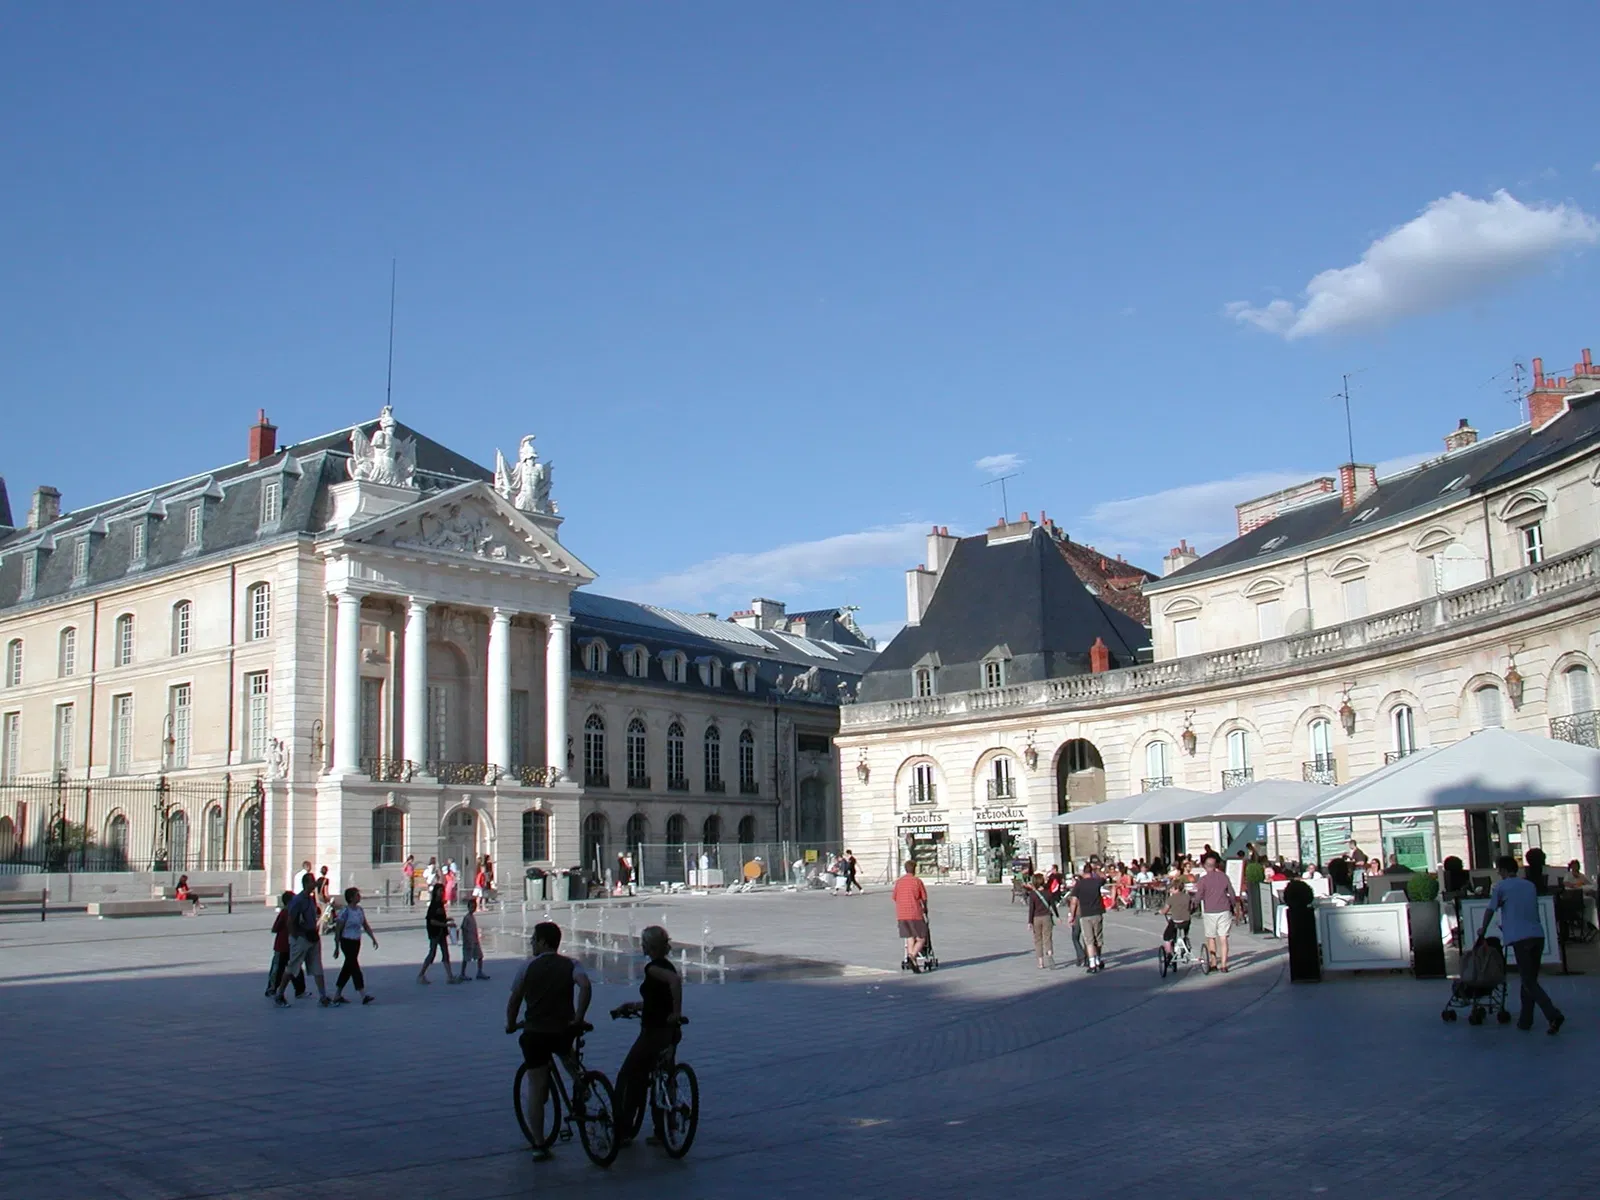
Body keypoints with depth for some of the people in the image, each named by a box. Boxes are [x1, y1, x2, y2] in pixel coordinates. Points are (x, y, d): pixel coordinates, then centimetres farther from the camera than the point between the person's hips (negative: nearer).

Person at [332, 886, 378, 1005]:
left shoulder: (359, 909, 8)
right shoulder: (345, 911, -14)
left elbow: (366, 926, 14)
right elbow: (339, 930, -12)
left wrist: (373, 938, 6)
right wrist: (337, 947, -11)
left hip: (356, 942, 8)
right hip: (347, 942, -8)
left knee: (348, 968, 12)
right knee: (354, 967, -9)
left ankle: (337, 995, 21)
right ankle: (363, 995, -13)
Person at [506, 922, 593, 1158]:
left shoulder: (528, 966, 1)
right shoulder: (571, 964, 3)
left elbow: (514, 1001, 1)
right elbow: (586, 986, -16)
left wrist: (511, 1025, 18)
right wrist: (578, 1018, -10)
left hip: (534, 1034, -2)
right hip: (564, 1031, 2)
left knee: (537, 1091, 7)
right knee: (566, 1050, 37)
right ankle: (578, 1077, 8)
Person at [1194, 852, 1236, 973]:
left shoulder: (1202, 880, -8)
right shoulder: (1224, 876, 0)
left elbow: (1198, 898, -8)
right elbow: (1232, 893, 5)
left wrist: (1196, 889, 12)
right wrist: (1231, 906, 20)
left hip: (1209, 912, -2)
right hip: (1224, 911, 2)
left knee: (1211, 938, 14)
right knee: (1223, 938, 3)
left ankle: (1213, 962, 15)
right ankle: (1223, 964, 0)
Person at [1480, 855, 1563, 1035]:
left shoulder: (1501, 887, 2)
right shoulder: (1530, 885, 18)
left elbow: (1490, 911, 8)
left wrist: (1483, 930, 26)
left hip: (1520, 938, -6)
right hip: (1538, 935, 6)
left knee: (1529, 982, -5)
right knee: (1530, 979, 15)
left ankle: (1553, 1015, -22)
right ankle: (1525, 1020, 18)